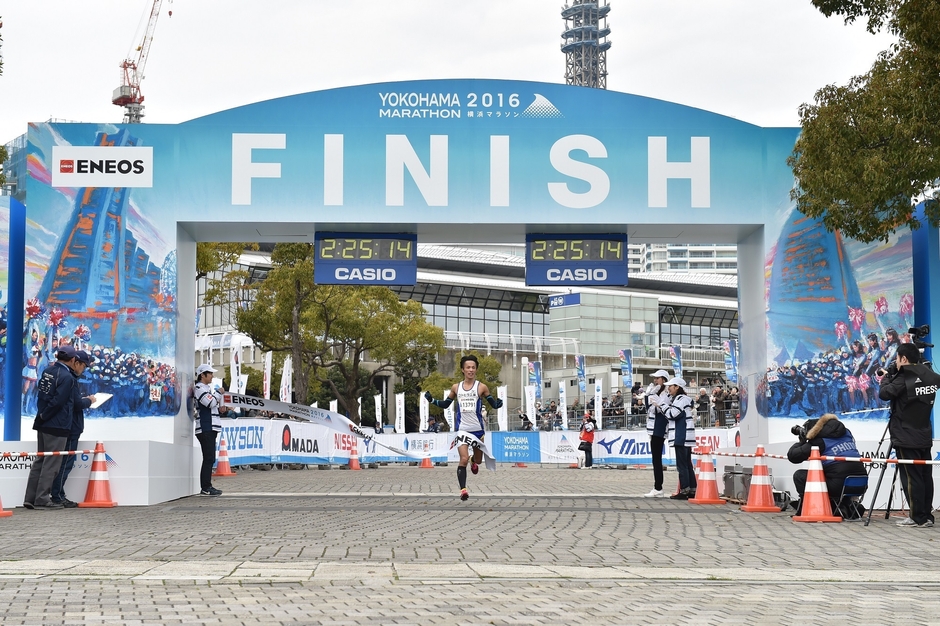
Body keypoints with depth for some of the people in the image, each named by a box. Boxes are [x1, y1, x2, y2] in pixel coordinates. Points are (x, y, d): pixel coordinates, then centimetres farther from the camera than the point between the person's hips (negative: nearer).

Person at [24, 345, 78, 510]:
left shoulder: (47, 371, 8)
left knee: (40, 461, 14)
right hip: (57, 426, -8)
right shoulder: (67, 377, -17)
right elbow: (58, 402, -21)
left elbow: (41, 391, 11)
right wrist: (43, 416, -10)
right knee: (51, 463, -2)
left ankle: (30, 498, 14)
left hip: (43, 424, 8)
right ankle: (42, 499, -2)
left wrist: (41, 417, 9)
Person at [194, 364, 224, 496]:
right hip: (205, 428, -10)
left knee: (210, 459, 11)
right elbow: (211, 403, -21)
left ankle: (206, 487, 15)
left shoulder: (207, 388, 21)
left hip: (211, 428, 10)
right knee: (208, 458, -12)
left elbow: (217, 405, 31)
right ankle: (205, 488, -11)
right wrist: (218, 392, -6)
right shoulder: (199, 388, -10)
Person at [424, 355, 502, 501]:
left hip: (478, 429, 0)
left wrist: (498, 403, -23)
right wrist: (432, 400, 2)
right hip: (462, 429, 0)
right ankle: (463, 489, -13)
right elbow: (445, 404, 17)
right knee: (463, 459, -16)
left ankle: (474, 461, 50)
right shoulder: (456, 387, 6)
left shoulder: (481, 387, -2)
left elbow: (494, 404, -1)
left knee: (478, 460, 13)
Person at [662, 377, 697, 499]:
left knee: (682, 464, -8)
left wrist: (664, 405, -3)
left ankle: (684, 490, -8)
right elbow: (671, 414, 18)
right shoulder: (677, 399, 20)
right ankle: (692, 490, 13)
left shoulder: (682, 399, -12)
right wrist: (667, 401, 8)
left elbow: (671, 414, -17)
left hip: (682, 437, -11)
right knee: (687, 464, 11)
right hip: (684, 438, 11)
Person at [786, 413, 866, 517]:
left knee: (799, 475, 9)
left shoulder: (819, 441, -3)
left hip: (839, 485, -7)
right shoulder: (847, 433, 15)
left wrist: (802, 441, 16)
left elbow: (792, 456, -1)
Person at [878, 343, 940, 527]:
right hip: (924, 437, 7)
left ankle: (919, 517, -5)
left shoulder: (904, 378, -15)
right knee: (925, 477, 9)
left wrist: (887, 378, 3)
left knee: (911, 478, -4)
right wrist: (892, 377, 16)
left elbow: (884, 394, -13)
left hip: (907, 439, -7)